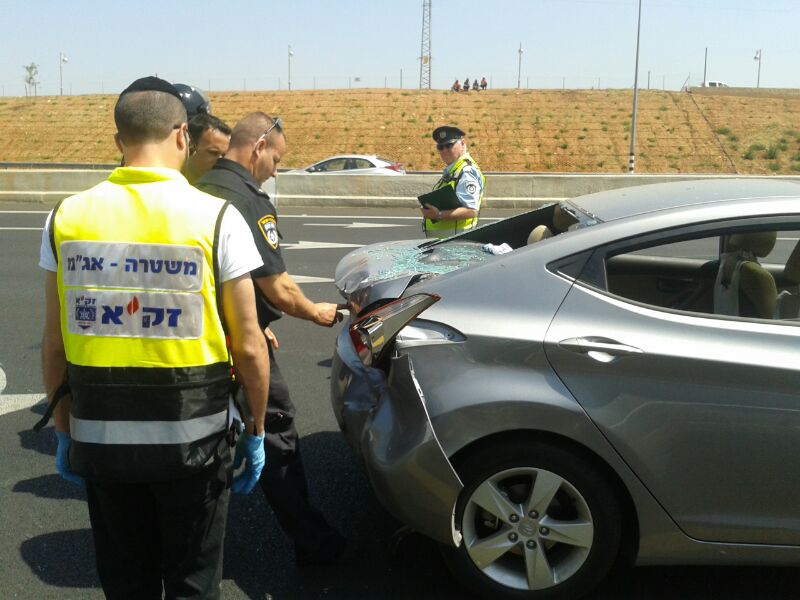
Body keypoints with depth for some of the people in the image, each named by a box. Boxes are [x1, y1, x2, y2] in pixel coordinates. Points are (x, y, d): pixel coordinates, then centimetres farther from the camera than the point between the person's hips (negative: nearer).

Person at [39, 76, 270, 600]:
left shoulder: (68, 217, -2)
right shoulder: (216, 217, -10)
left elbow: (54, 343, 2)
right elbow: (248, 346, -9)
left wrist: (64, 429, 14)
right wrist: (256, 431, 4)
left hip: (99, 434, 3)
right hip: (192, 438, -2)